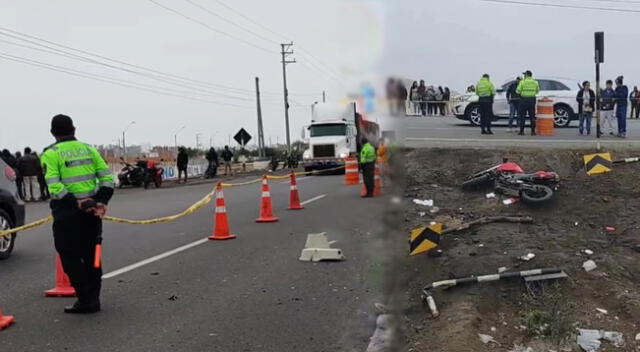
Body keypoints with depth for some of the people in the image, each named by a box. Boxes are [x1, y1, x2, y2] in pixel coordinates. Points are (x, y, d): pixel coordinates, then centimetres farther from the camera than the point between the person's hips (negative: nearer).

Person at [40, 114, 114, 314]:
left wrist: (76, 203, -18)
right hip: (92, 210, 5)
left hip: (67, 213, -5)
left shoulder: (50, 154, -5)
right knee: (91, 255, 15)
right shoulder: (89, 149, 8)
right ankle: (93, 299, 21)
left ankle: (86, 300, 5)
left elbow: (54, 187, -17)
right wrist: (102, 201, -6)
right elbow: (108, 178, 0)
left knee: (70, 258, 6)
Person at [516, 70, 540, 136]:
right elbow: (537, 91, 15)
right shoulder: (535, 82, 6)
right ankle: (533, 131, 3)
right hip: (532, 100, 3)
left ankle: (522, 131, 1)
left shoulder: (522, 82, -5)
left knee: (522, 116, 3)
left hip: (524, 99, -3)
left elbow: (518, 91, -4)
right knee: (532, 116, 6)